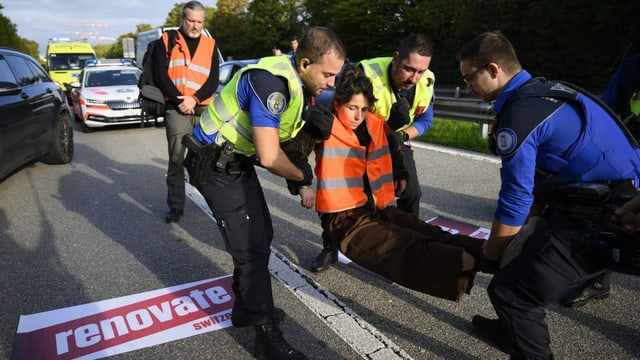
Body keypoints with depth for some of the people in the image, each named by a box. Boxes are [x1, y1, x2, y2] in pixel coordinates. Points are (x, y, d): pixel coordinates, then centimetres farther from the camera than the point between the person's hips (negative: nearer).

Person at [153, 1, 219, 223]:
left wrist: (194, 98, -12)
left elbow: (213, 80, 3)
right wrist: (179, 100, -12)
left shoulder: (210, 45, 12)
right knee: (176, 159, -3)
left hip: (204, 110, 2)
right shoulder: (166, 41, 7)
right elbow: (160, 74, -2)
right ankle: (176, 206, 6)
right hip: (176, 109, -2)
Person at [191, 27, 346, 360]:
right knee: (251, 247, -7)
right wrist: (302, 174, -11)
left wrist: (303, 185, 2)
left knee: (260, 236, 16)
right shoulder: (272, 82, -28)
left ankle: (245, 308, 33)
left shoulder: (299, 82, 2)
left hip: (238, 160, 9)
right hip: (216, 164, -9)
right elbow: (269, 157, -30)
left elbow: (292, 136, 12)